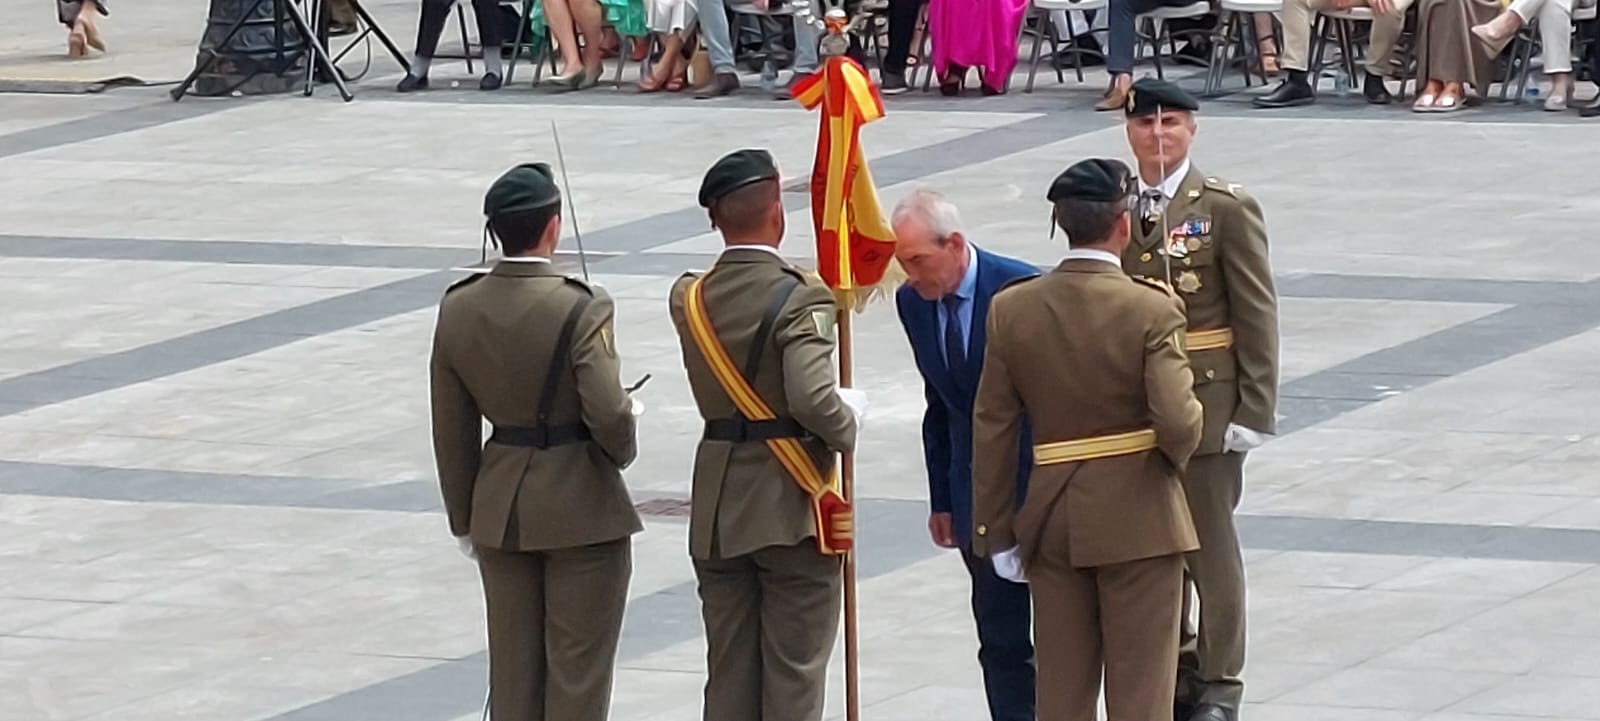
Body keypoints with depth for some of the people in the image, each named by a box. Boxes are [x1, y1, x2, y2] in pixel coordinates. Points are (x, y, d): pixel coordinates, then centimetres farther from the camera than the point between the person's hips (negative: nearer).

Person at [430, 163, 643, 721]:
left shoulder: (458, 309, -1)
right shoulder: (580, 309, -18)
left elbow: (451, 430, 5)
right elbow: (608, 413, -23)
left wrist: (464, 519, 15)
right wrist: (620, 451, 1)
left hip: (500, 509, 5)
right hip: (581, 507, -5)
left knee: (512, 667, 13)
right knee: (578, 668, 5)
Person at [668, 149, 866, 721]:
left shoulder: (689, 298, 2)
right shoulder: (799, 299, -17)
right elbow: (812, 398, -27)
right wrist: (848, 426, -8)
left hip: (717, 512, 6)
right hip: (792, 508, -6)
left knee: (729, 673, 12)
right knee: (794, 672, 2)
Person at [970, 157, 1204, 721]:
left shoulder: (1012, 309, -2)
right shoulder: (1152, 310, -14)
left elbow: (993, 428, 0)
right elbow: (1178, 421, -22)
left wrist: (995, 531, 6)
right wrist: (1175, 457, 3)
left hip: (1051, 517, 4)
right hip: (1138, 519, -4)